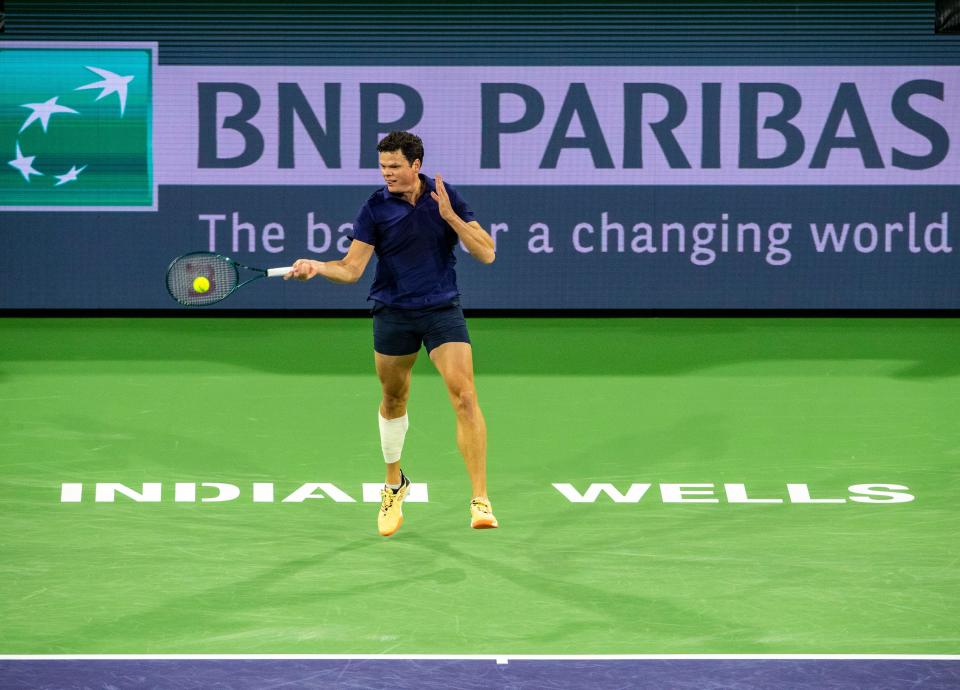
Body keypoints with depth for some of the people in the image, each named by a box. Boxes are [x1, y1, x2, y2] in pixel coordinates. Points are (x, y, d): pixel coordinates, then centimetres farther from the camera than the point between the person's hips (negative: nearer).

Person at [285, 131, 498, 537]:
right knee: (393, 400, 15)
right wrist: (315, 267, -28)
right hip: (393, 313, 1)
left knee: (464, 396, -16)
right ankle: (394, 484, 40)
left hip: (443, 310, -1)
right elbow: (351, 268, -9)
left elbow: (486, 253, -7)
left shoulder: (446, 198, -4)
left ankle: (480, 500, -16)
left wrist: (449, 215, -18)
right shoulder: (375, 209, -6)